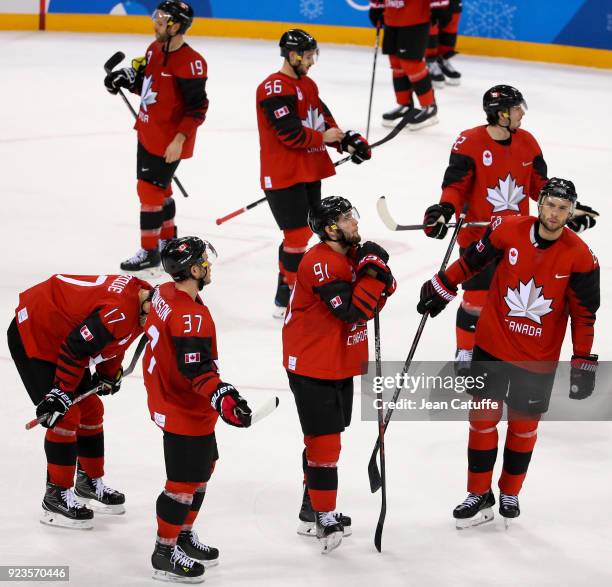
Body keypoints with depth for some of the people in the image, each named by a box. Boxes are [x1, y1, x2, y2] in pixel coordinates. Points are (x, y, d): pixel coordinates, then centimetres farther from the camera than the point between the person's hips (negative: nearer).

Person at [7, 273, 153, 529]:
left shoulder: (138, 293, -4)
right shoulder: (119, 311, -34)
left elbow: (112, 340, 15)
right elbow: (75, 349, -30)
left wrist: (109, 375, 15)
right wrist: (60, 394, -23)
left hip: (59, 333, 10)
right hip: (32, 335, -10)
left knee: (90, 409, 14)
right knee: (66, 417, -11)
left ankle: (90, 483, 28)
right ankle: (56, 498, -3)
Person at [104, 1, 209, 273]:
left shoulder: (190, 63, -24)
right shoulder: (155, 49, 4)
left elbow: (197, 107, -22)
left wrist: (179, 140, -25)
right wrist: (127, 78, -1)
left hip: (169, 141, -9)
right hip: (148, 132, 9)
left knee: (149, 189, -6)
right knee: (158, 187, 21)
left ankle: (149, 252, 4)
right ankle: (168, 240, 39)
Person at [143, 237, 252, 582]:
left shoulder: (164, 295, 2)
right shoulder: (191, 317, -28)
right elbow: (197, 369, -33)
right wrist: (222, 398, -39)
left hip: (167, 397, 10)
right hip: (186, 413, -10)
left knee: (203, 467, 24)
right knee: (185, 482, 1)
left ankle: (183, 536, 37)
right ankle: (165, 554, 11)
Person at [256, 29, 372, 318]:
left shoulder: (307, 85, 14)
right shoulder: (274, 88, -18)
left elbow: (324, 120, 14)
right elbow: (289, 132, -23)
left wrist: (347, 140, -2)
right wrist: (322, 137, -11)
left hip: (309, 172, 10)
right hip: (283, 175, -10)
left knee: (304, 233, 15)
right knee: (298, 235, -10)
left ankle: (292, 287, 26)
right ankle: (285, 301, -3)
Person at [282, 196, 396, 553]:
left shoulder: (354, 253, 5)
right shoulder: (319, 264, -24)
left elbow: (374, 303, 4)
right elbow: (352, 311, -28)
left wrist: (383, 280, -15)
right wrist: (372, 273, -25)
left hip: (342, 363, 9)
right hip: (312, 366, -9)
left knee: (327, 437, 18)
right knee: (324, 440, -7)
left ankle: (313, 509, 30)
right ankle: (324, 519, 0)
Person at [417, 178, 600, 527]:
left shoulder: (580, 258, -14)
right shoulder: (509, 230, -14)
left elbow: (584, 313, -7)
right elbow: (472, 261, 3)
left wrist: (583, 363, -7)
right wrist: (442, 289, 11)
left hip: (539, 357, 0)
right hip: (493, 344, 0)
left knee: (524, 425, 11)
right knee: (484, 417, 3)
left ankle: (510, 493, 30)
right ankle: (480, 495, 15)